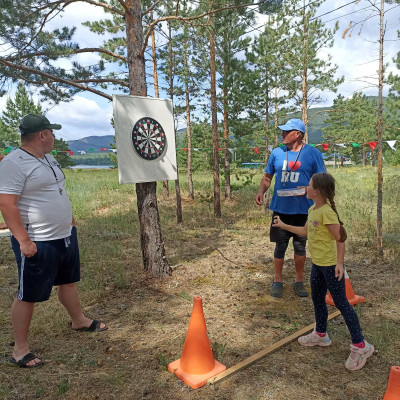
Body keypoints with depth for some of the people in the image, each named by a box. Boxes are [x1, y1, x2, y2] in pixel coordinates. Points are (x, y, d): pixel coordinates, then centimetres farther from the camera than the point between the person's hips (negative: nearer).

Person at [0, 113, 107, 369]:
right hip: (38, 243, -9)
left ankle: (79, 320, 43)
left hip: (65, 235, 9)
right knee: (29, 295, 4)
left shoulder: (48, 158, 12)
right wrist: (23, 240, -24)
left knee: (69, 280, 23)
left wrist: (70, 222, 21)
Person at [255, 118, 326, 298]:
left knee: (300, 246, 12)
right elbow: (267, 177, 10)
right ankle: (277, 281, 26)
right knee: (280, 246, 10)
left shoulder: (313, 154, -4)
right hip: (280, 208, 2)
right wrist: (261, 191, -8)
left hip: (303, 209, -1)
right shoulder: (276, 153, 3)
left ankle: (299, 281, 29)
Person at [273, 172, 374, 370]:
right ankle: (320, 335, 40)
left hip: (331, 265, -9)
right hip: (317, 264, 9)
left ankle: (360, 345, 16)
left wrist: (340, 263, -20)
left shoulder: (327, 212, -23)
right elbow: (305, 231, 19)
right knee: (317, 299, 20)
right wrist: (283, 225, 23)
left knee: (341, 303, 1)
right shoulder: (312, 209, 5)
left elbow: (340, 238, -20)